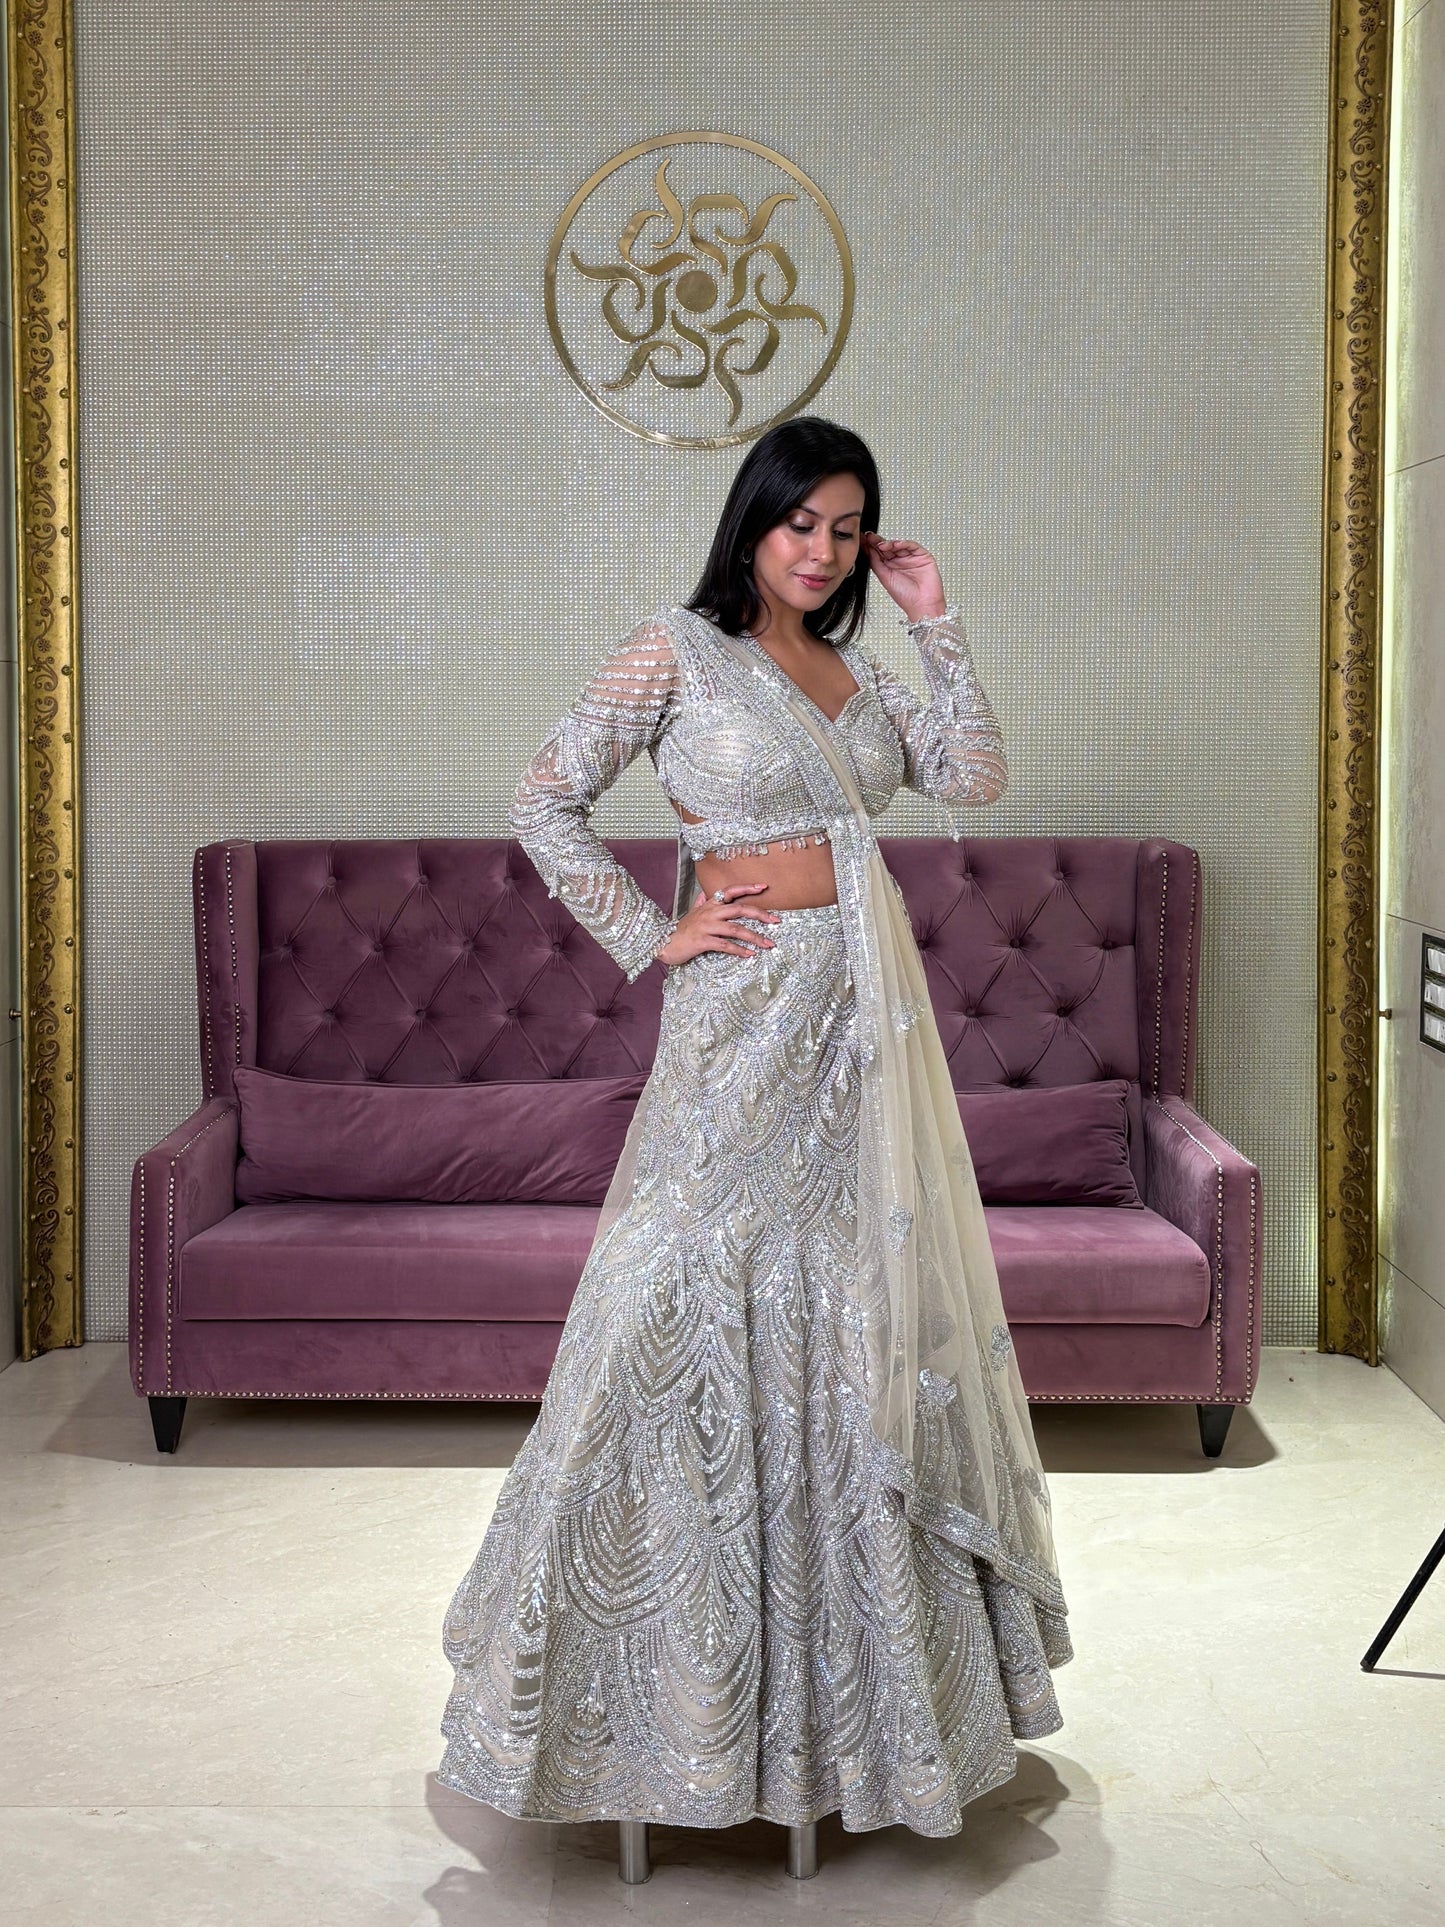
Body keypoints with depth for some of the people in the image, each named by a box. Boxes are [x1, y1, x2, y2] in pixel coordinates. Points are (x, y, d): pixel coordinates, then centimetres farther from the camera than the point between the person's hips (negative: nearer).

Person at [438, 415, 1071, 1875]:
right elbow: (545, 805, -4)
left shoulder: (861, 671, 14)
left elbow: (974, 782, 6)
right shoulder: (677, 648, -3)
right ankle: (680, 1678, 9)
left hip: (868, 1017, 6)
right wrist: (648, 938, -8)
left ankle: (845, 1673, 25)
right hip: (746, 1010, -6)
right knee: (704, 1312, -4)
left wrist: (938, 627, 3)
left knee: (862, 1312, 10)